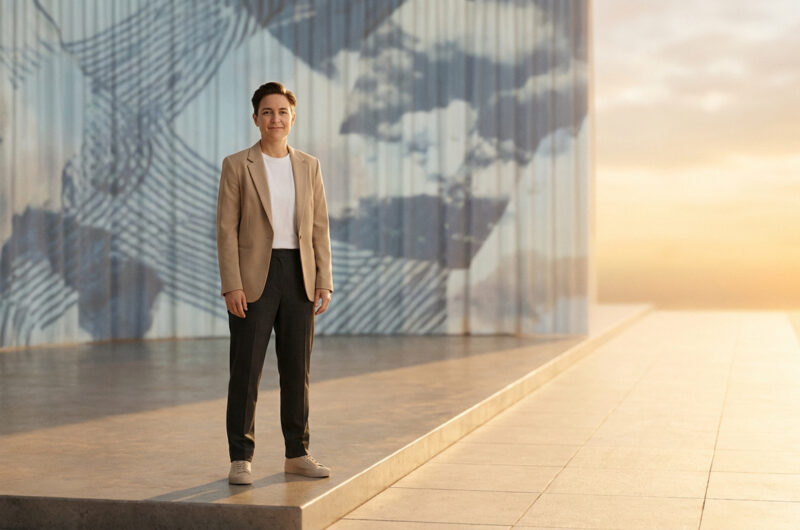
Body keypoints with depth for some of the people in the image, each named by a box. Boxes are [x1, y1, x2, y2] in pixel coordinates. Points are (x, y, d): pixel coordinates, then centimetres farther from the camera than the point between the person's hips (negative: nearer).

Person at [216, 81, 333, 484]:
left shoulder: (309, 166, 10)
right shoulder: (236, 165, -1)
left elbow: (319, 228, 9)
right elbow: (226, 229, -5)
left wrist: (324, 282, 1)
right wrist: (231, 286, -13)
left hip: (299, 277, 4)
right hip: (253, 277, -3)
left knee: (297, 369, 8)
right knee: (245, 369, -3)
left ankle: (297, 454, 18)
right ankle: (240, 459, 4)